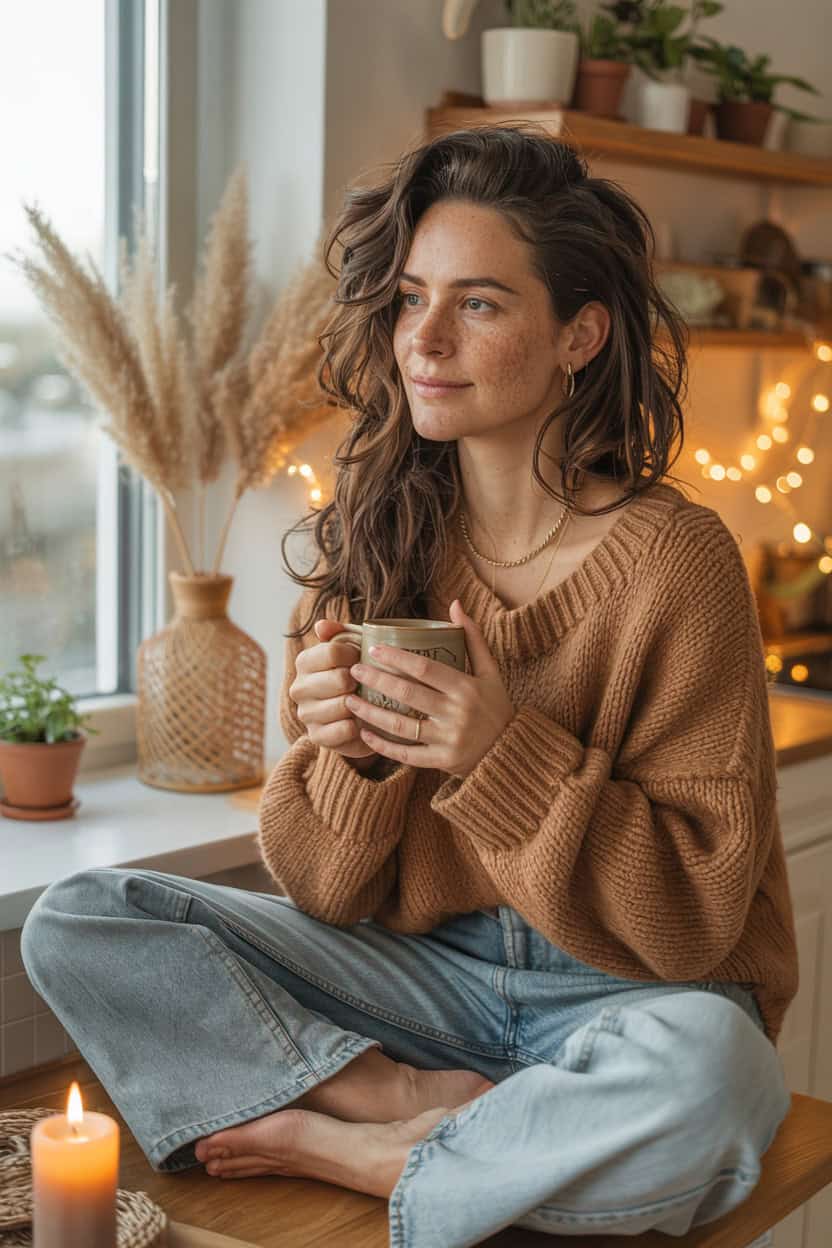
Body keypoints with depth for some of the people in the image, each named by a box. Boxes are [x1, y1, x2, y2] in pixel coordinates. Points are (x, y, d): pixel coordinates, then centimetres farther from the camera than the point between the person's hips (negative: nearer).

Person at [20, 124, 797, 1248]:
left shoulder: (672, 561, -15)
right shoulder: (373, 542, -1)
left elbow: (696, 913, -14)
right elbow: (327, 889, 1)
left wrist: (506, 754, -26)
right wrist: (348, 756, -21)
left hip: (626, 991, -3)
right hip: (424, 968, 4)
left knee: (704, 1071, -39)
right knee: (76, 925, -11)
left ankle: (340, 1149, -15)